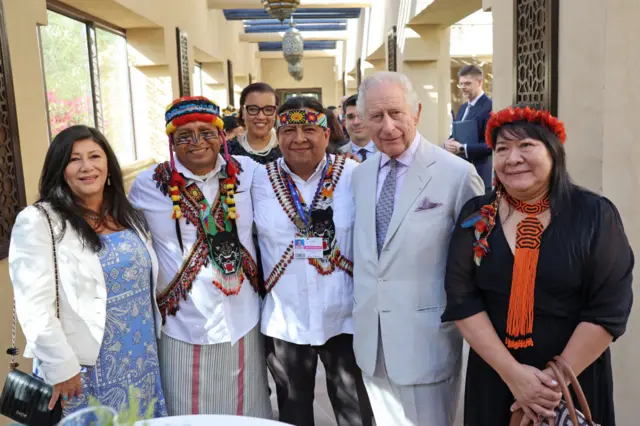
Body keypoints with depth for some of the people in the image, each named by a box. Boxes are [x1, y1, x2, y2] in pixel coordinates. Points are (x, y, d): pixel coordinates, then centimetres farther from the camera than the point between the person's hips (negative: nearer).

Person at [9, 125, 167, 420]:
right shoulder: (38, 221, -11)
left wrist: (154, 338, 13)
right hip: (82, 372, -6)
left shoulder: (127, 216, 9)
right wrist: (61, 367, -16)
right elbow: (34, 306, -16)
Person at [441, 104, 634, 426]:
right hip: (492, 378, 2)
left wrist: (556, 378, -14)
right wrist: (512, 372, -16)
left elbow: (610, 307, -11)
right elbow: (462, 298, -8)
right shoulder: (476, 216, -4)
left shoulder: (595, 214, -9)